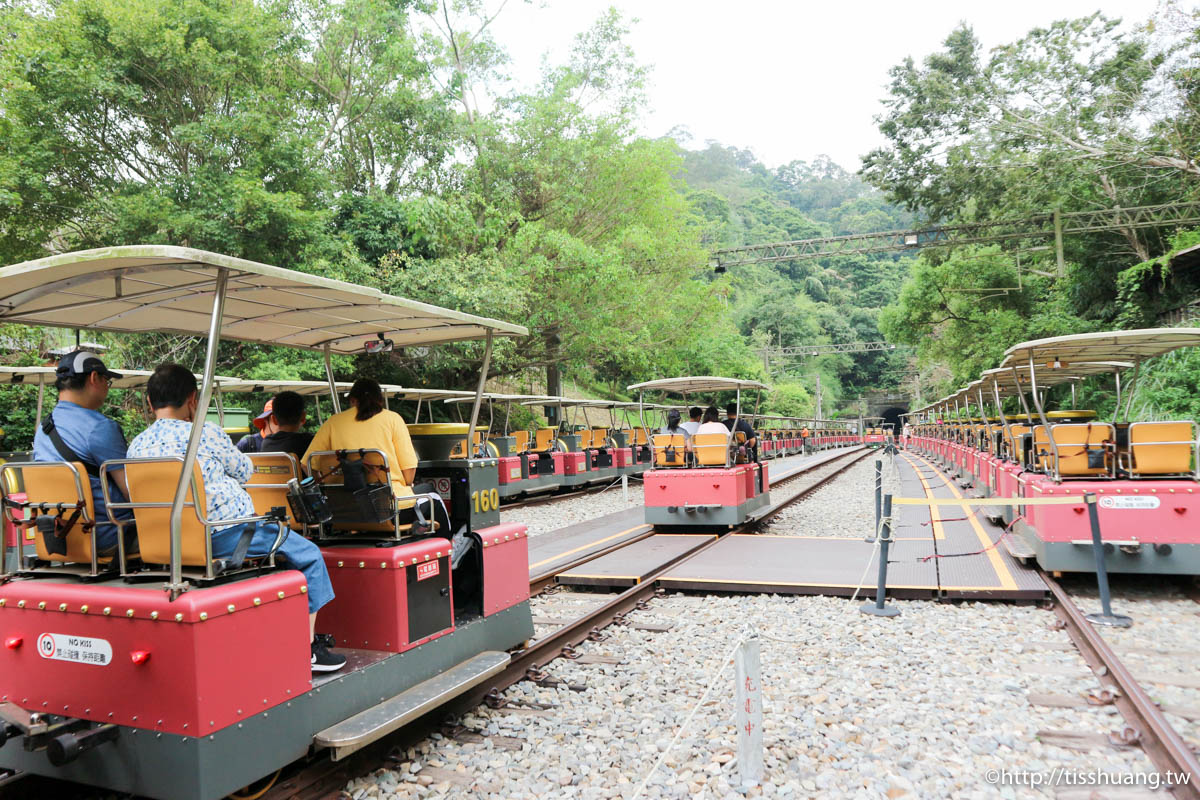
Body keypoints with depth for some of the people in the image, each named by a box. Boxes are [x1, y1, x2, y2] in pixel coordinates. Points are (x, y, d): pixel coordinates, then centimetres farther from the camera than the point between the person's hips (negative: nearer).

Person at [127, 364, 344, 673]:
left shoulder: (135, 447, 6)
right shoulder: (205, 433, -11)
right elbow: (243, 470, 4)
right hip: (226, 534, -8)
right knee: (309, 554, 8)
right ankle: (308, 646, 9)